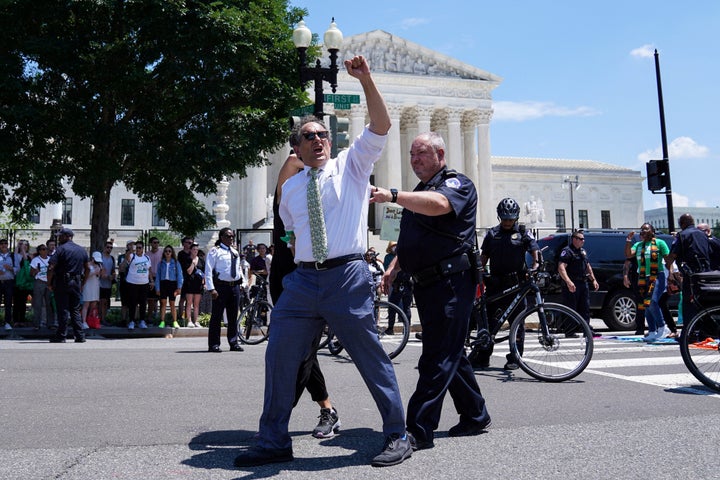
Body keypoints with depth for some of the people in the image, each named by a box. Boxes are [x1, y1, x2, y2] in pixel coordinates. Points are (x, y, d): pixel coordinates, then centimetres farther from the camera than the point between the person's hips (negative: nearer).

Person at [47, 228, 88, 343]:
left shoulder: (61, 249, -9)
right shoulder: (82, 250, 10)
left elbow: (51, 268, -16)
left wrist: (49, 283, -7)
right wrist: (82, 283, 18)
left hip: (62, 283, -5)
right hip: (76, 283, 5)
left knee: (63, 310, 1)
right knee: (75, 310, 11)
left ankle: (61, 336, 6)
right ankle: (80, 336, 7)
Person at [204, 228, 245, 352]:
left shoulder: (235, 252, 17)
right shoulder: (215, 251, -4)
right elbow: (208, 271, -9)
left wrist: (243, 282, 13)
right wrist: (211, 289, -17)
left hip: (235, 286, 6)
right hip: (221, 286, -6)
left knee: (233, 316, 11)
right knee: (217, 316, -3)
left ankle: (234, 343, 19)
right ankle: (214, 344, 2)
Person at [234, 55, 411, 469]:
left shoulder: (351, 165, 6)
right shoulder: (290, 188, 16)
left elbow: (381, 126, -6)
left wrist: (366, 79, -15)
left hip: (348, 278, -4)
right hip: (302, 280, 4)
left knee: (372, 358, 1)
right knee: (279, 356, 4)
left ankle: (398, 437, 16)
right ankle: (274, 442, 19)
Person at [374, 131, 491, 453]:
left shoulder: (457, 183, -4)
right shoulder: (419, 192, 24)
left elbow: (438, 204, -29)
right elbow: (411, 241, 29)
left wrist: (393, 196, -40)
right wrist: (393, 268, 14)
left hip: (451, 282, -10)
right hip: (426, 283, 10)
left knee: (438, 357, -9)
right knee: (450, 353, 14)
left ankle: (419, 429, -8)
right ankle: (476, 417, 27)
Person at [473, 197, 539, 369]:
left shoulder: (523, 233, 5)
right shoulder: (492, 233, 13)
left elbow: (535, 250, -4)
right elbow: (484, 255, 13)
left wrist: (535, 266, -23)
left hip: (516, 283, -2)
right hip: (495, 283, 3)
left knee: (516, 322, 0)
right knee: (488, 319, 3)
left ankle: (514, 358, 7)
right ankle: (483, 357, 11)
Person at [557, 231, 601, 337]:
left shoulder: (583, 251, 18)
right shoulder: (567, 251, -10)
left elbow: (588, 267, 29)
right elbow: (561, 268, -21)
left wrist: (593, 280, 21)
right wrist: (569, 282, -32)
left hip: (583, 283, 9)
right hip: (572, 285, -9)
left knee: (585, 308, 9)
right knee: (571, 309, -5)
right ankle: (570, 331, -1)